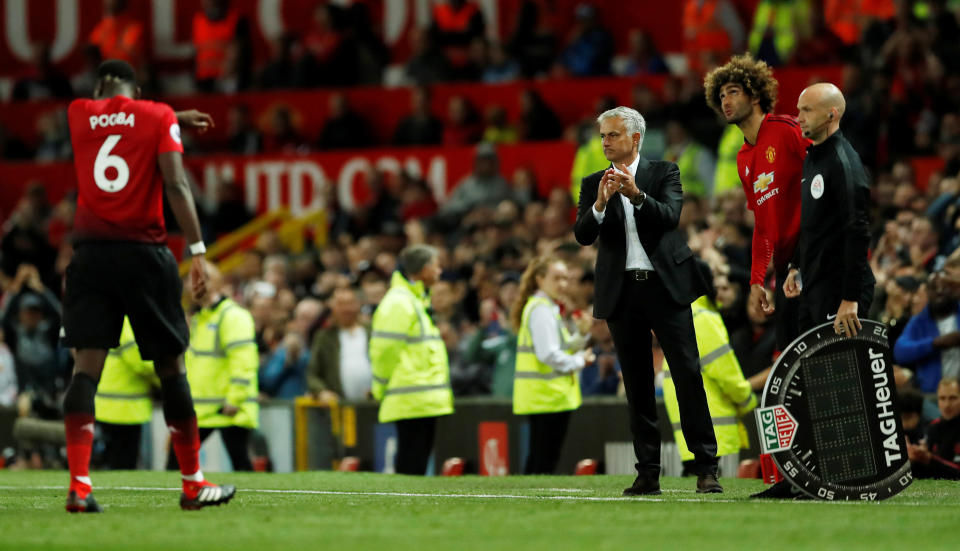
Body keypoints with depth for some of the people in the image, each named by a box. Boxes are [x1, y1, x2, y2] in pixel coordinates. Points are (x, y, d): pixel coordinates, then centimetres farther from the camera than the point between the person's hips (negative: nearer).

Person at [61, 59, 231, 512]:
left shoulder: (79, 114, 11)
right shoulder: (159, 118, 3)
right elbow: (175, 184, -8)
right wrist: (197, 250, -10)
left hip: (91, 253, 2)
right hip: (144, 254, -2)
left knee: (87, 366, -4)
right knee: (171, 367, 9)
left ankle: (79, 485, -19)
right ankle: (193, 483, 16)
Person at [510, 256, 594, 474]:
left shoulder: (549, 308, 20)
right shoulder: (541, 309, -13)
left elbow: (562, 349, 21)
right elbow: (548, 354, -20)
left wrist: (581, 334, 6)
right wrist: (579, 362, -7)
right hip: (548, 396, -10)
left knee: (537, 459, 11)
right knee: (545, 463, -10)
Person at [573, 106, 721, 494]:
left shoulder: (664, 173, 4)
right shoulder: (593, 184, 10)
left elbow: (671, 215, -12)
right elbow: (582, 236, -3)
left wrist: (637, 195, -28)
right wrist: (600, 203, -21)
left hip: (665, 286, -2)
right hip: (622, 292, 3)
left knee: (688, 375, -7)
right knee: (637, 385, 4)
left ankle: (706, 467, -6)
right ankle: (648, 473, 6)